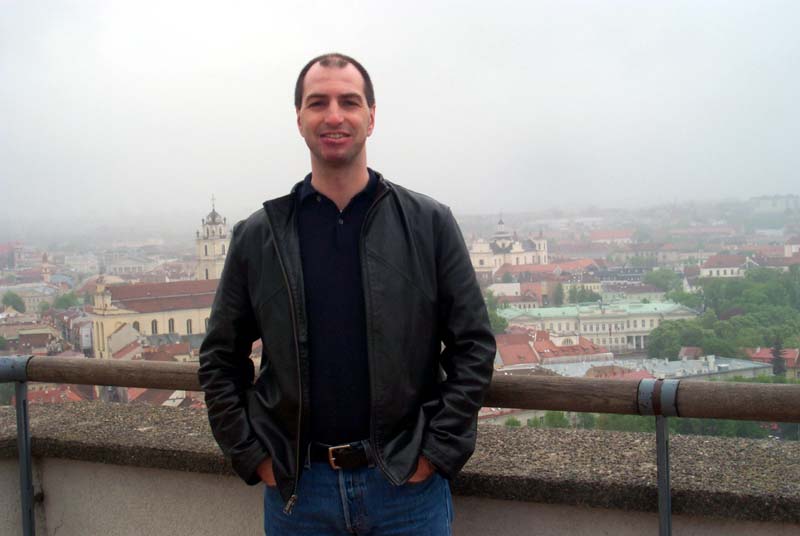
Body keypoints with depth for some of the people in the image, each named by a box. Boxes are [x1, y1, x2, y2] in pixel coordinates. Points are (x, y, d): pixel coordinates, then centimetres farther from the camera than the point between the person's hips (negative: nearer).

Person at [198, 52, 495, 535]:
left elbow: (473, 347, -1)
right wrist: (253, 457, 0)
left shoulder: (430, 224, -2)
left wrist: (437, 453, -7)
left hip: (408, 482, -1)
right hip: (295, 488, 1)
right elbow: (220, 359, 7)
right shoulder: (256, 237, 2)